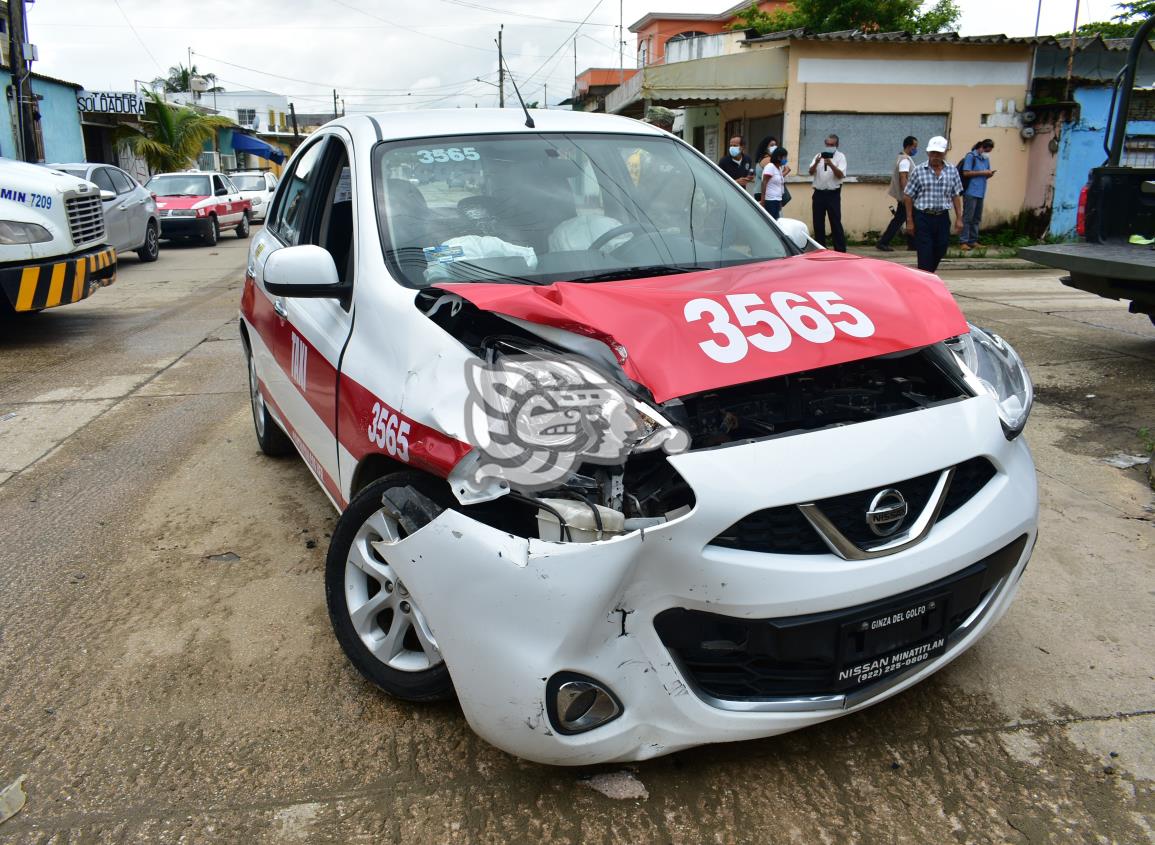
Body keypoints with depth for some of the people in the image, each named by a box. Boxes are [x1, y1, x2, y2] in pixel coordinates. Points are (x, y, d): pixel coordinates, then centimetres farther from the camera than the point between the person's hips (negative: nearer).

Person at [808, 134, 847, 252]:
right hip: (819, 193, 4)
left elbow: (841, 175, -12)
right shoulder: (819, 155, 12)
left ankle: (840, 250, -2)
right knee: (818, 223, 7)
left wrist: (831, 164, -26)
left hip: (833, 194, -4)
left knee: (836, 223, -5)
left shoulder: (840, 157, 1)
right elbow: (811, 172, 0)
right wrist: (816, 163, -20)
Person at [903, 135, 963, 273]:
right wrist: (909, 221, -3)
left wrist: (959, 218, 4)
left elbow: (956, 196, 10)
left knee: (939, 252, 11)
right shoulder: (918, 171, -3)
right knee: (925, 256, -6)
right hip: (923, 218, -3)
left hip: (942, 218, 3)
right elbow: (908, 197, 0)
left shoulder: (952, 171, 6)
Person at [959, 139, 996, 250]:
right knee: (967, 217, -7)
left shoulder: (986, 159, 18)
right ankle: (964, 242, -6)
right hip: (971, 192, -7)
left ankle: (973, 241, 13)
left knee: (977, 218, 8)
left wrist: (989, 174, 2)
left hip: (981, 193, 7)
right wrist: (982, 172, -13)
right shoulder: (971, 156, -3)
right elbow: (966, 173, -11)